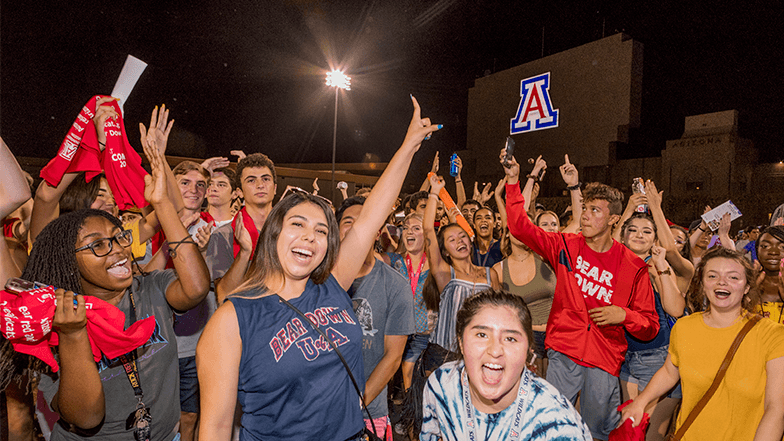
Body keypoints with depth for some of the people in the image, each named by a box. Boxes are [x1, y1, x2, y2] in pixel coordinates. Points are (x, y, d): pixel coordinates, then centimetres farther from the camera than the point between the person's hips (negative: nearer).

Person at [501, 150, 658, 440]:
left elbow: (650, 327, 4)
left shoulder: (633, 267, -1)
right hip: (563, 354, 0)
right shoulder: (566, 247, 2)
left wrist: (624, 315, -16)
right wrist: (513, 181, -11)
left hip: (605, 361, 0)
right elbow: (520, 227, -4)